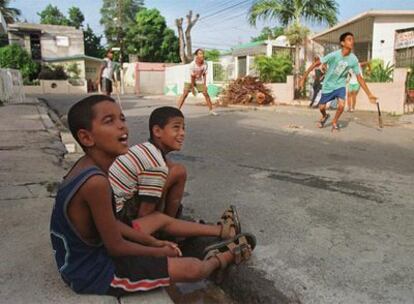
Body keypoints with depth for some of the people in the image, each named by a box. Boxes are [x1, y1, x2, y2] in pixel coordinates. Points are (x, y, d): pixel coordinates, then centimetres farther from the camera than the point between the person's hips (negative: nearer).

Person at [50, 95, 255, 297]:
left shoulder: (87, 166, -4)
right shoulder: (95, 181, -34)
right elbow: (116, 248, -23)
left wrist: (151, 241, 10)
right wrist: (158, 252, -6)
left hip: (89, 252, 9)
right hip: (92, 270, -9)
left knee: (160, 218, 22)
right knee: (193, 269, -6)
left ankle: (221, 231, 41)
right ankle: (221, 258, 30)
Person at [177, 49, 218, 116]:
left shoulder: (205, 64, -16)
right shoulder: (192, 64, -27)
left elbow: (204, 75, -5)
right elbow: (192, 77, -22)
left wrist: (204, 85, -8)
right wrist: (192, 88, -19)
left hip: (199, 81, 4)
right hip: (190, 81, -4)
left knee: (206, 94, -2)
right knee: (185, 94, -15)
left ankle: (211, 110, 8)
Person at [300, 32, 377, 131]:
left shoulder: (353, 59, -15)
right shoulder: (334, 55, -25)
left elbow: (359, 78, -7)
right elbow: (316, 63, -19)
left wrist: (369, 94, -8)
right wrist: (304, 78, -20)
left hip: (340, 85, 1)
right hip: (328, 85, -1)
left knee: (341, 105, -20)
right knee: (321, 107, 7)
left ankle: (334, 122, 10)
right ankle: (325, 116, 45)